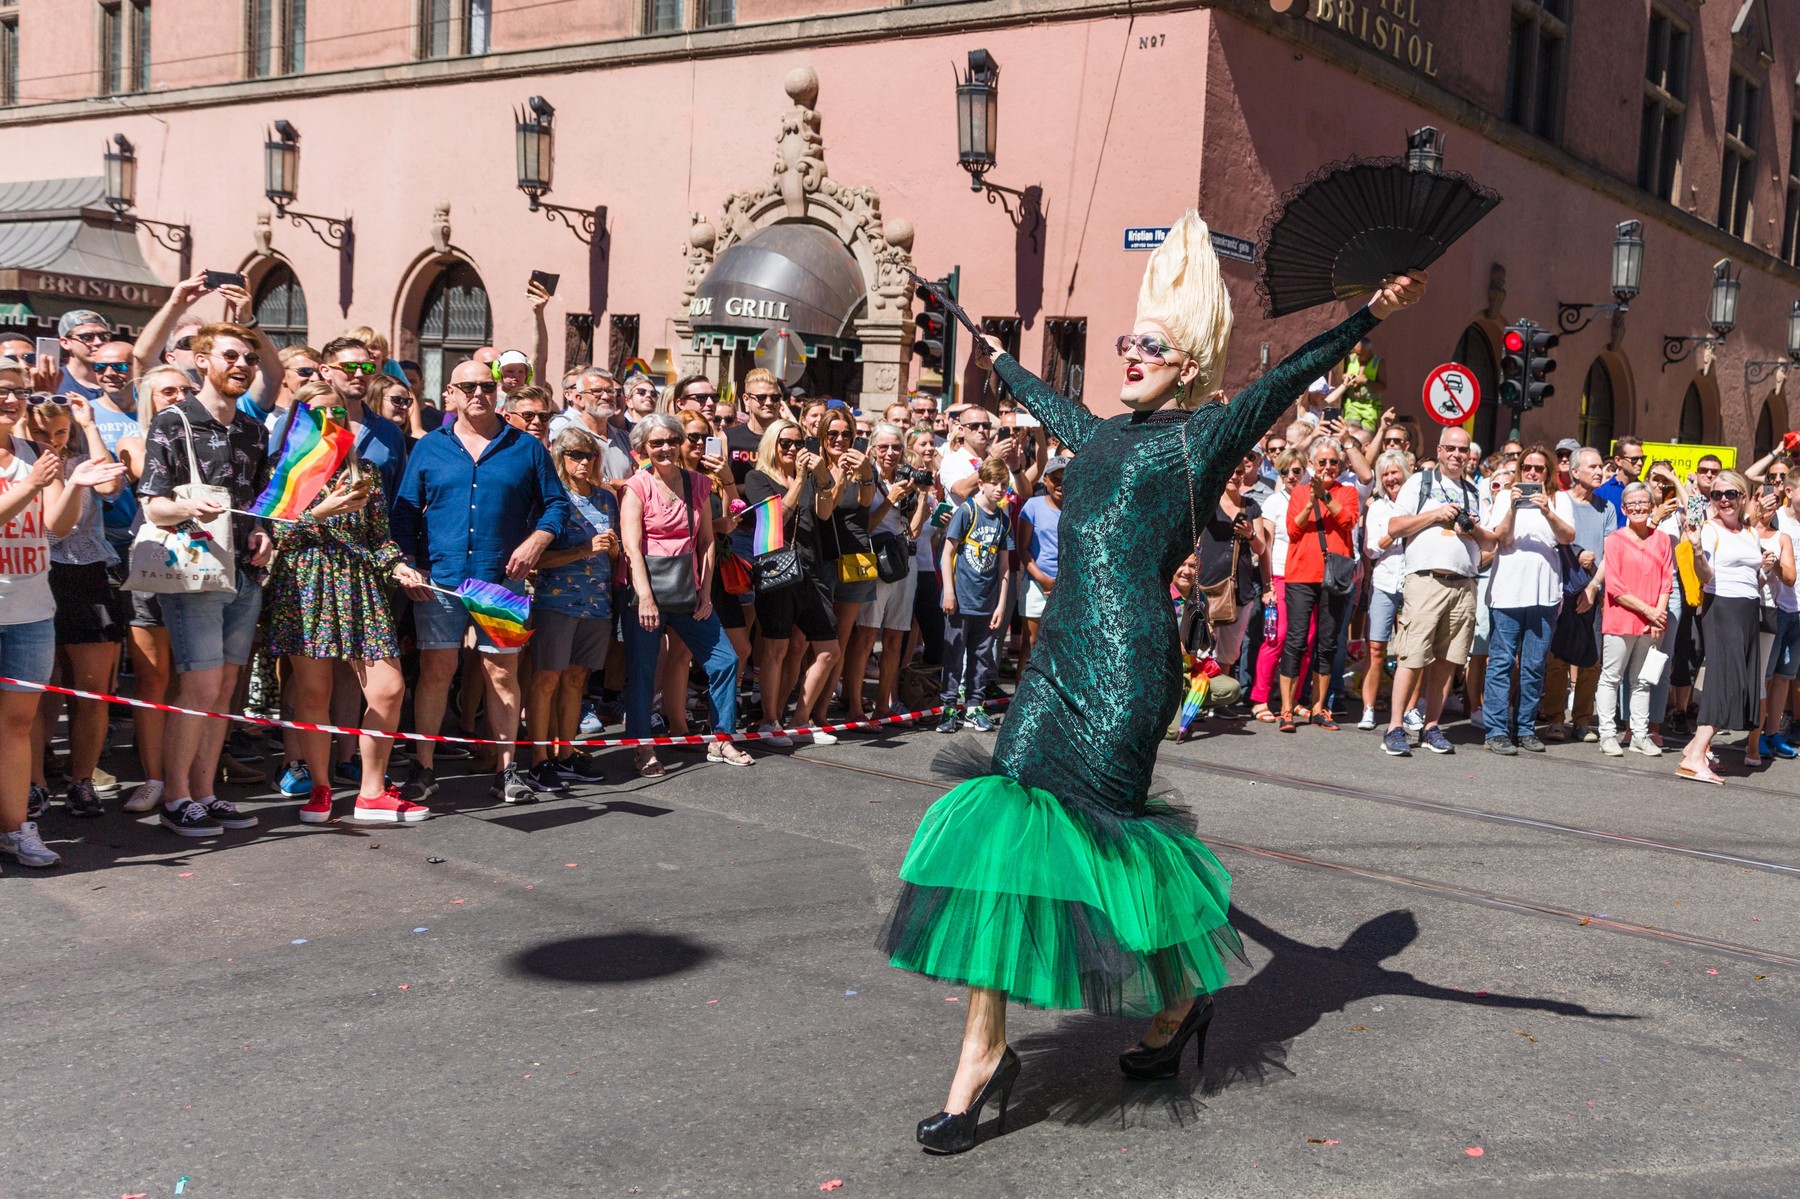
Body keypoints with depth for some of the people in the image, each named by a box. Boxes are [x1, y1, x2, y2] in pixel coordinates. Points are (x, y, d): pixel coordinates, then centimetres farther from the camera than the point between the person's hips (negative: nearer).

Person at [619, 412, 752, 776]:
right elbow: (632, 547, -12)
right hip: (646, 586, -5)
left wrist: (705, 594, 1)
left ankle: (720, 740, 17)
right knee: (642, 670, -2)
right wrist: (645, 598, -22)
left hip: (688, 589, 5)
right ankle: (643, 748, 11)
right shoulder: (638, 487, -4)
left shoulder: (697, 484, 9)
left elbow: (706, 541, 9)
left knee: (724, 660, 5)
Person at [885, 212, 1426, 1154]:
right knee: (1009, 818, -1)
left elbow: (1287, 378, -10)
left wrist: (1367, 319, -22)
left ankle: (1184, 990, 19)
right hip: (1061, 656, 7)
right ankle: (985, 1050, 2)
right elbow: (1047, 403, 40)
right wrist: (997, 356, 54)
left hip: (1126, 664, -7)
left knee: (1090, 829, -7)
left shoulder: (1202, 436, 2)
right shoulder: (1099, 436, 20)